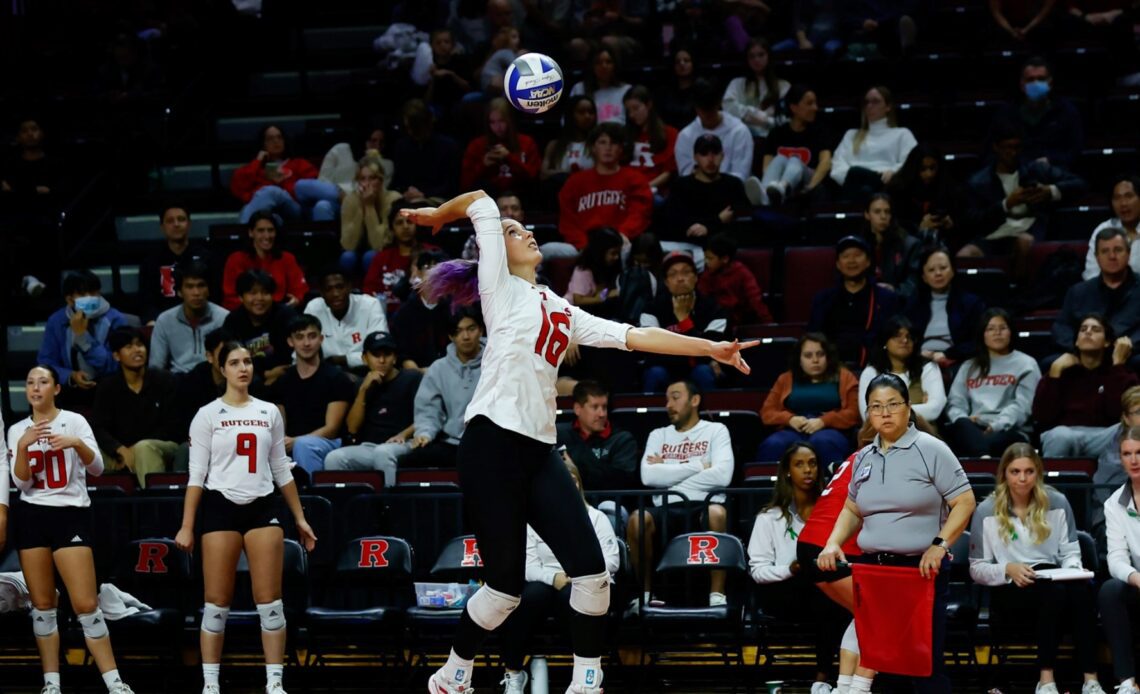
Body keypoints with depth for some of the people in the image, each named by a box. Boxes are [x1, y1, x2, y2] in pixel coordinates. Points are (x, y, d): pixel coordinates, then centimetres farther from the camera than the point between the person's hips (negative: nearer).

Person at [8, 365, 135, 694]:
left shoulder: (74, 421, -1)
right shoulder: (17, 430, 7)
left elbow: (97, 469, -9)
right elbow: (22, 483, 0)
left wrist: (77, 443, -27)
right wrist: (23, 446, -15)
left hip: (71, 515, -3)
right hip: (31, 517, 3)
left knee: (86, 604, -10)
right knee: (42, 604, 3)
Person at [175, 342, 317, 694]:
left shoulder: (269, 413, 10)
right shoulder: (208, 415, 1)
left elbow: (281, 470, 15)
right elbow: (196, 475, -1)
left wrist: (300, 518, 13)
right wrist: (187, 526, -7)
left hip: (262, 508, 2)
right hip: (220, 508, -2)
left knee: (270, 600, -2)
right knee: (217, 602, -1)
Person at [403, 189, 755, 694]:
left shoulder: (562, 312, 22)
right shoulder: (501, 288, 5)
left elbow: (633, 336, 17)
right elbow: (481, 202, 1)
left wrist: (711, 348, 13)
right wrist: (437, 216, 17)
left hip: (539, 453, 6)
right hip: (491, 444, -6)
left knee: (590, 572, -6)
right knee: (505, 585, -5)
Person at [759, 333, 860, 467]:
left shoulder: (843, 377, 16)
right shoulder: (786, 379, 23)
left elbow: (854, 412, 4)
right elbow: (767, 412, 15)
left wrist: (823, 421, -12)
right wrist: (790, 419, -6)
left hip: (830, 431, -2)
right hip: (794, 432, 2)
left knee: (822, 442, -40)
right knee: (773, 445, -34)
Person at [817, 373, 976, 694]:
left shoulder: (930, 450, -4)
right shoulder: (864, 458, 14)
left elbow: (964, 502, -7)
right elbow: (852, 510, 25)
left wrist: (940, 545, -17)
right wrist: (833, 543, 7)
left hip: (921, 570, -5)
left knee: (926, 661, -7)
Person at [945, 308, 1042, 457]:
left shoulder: (1026, 364, 18)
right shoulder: (969, 366, 30)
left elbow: (1022, 405, 2)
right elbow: (956, 402, 19)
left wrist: (997, 425, -17)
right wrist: (963, 419, -7)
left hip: (1010, 432, -2)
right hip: (974, 429, 2)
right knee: (961, 426, -39)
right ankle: (984, 459, -67)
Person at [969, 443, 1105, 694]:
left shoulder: (1057, 502, 8)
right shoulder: (987, 511, 1)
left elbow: (1070, 551, 11)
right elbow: (977, 569, 3)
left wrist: (1073, 569, -12)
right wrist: (1008, 569, -16)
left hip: (1053, 580, 3)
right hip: (1009, 591, -2)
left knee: (1081, 588, -35)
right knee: (1055, 590, -37)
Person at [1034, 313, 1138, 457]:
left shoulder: (1121, 374, 17)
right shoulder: (1064, 370, 19)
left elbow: (1119, 412, -7)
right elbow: (1042, 416, 2)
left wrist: (1118, 364, -3)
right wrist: (1055, 372, 0)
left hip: (1102, 438, 0)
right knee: (1061, 435, -40)